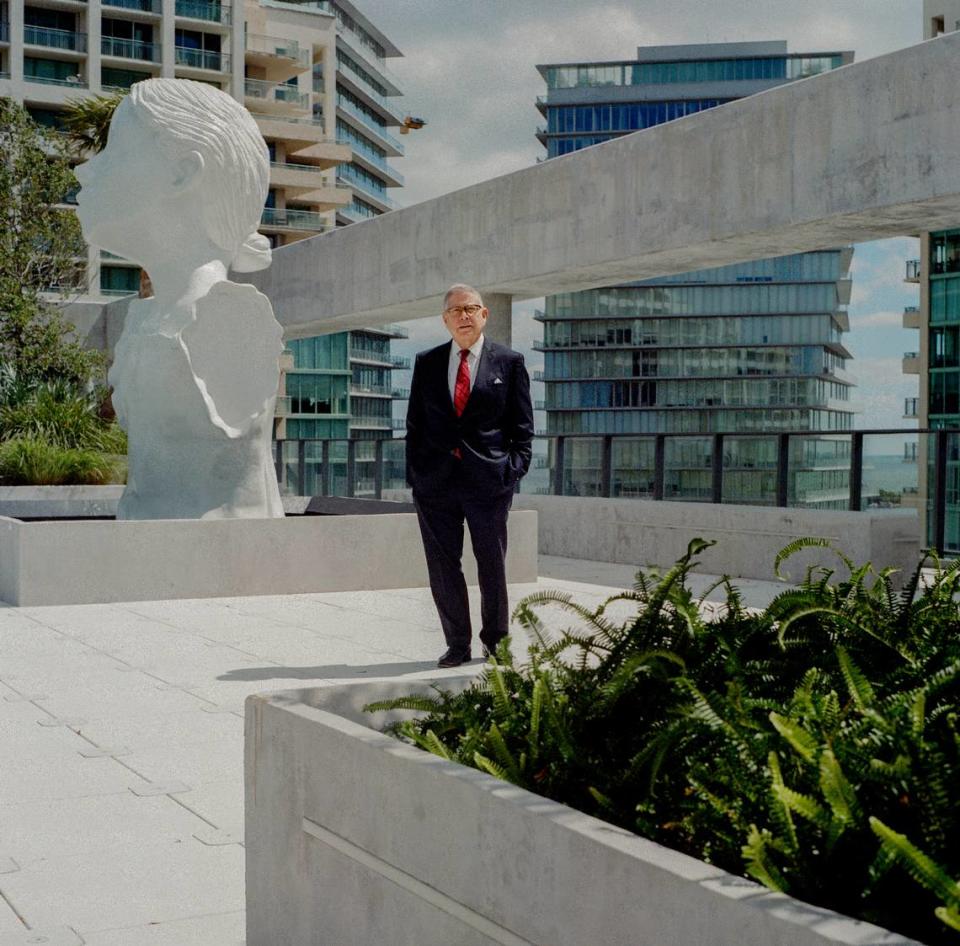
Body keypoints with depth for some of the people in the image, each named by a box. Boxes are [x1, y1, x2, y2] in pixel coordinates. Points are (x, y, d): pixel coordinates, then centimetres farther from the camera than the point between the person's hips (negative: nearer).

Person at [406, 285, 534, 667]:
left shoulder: (509, 362, 4)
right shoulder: (427, 363, 10)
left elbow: (522, 424, 4)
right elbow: (415, 422, 12)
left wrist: (514, 469, -6)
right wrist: (414, 474, 4)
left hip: (488, 480, -2)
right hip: (434, 480, 2)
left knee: (492, 565, 6)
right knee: (442, 566, 5)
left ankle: (496, 640, 22)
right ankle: (457, 644, 17)